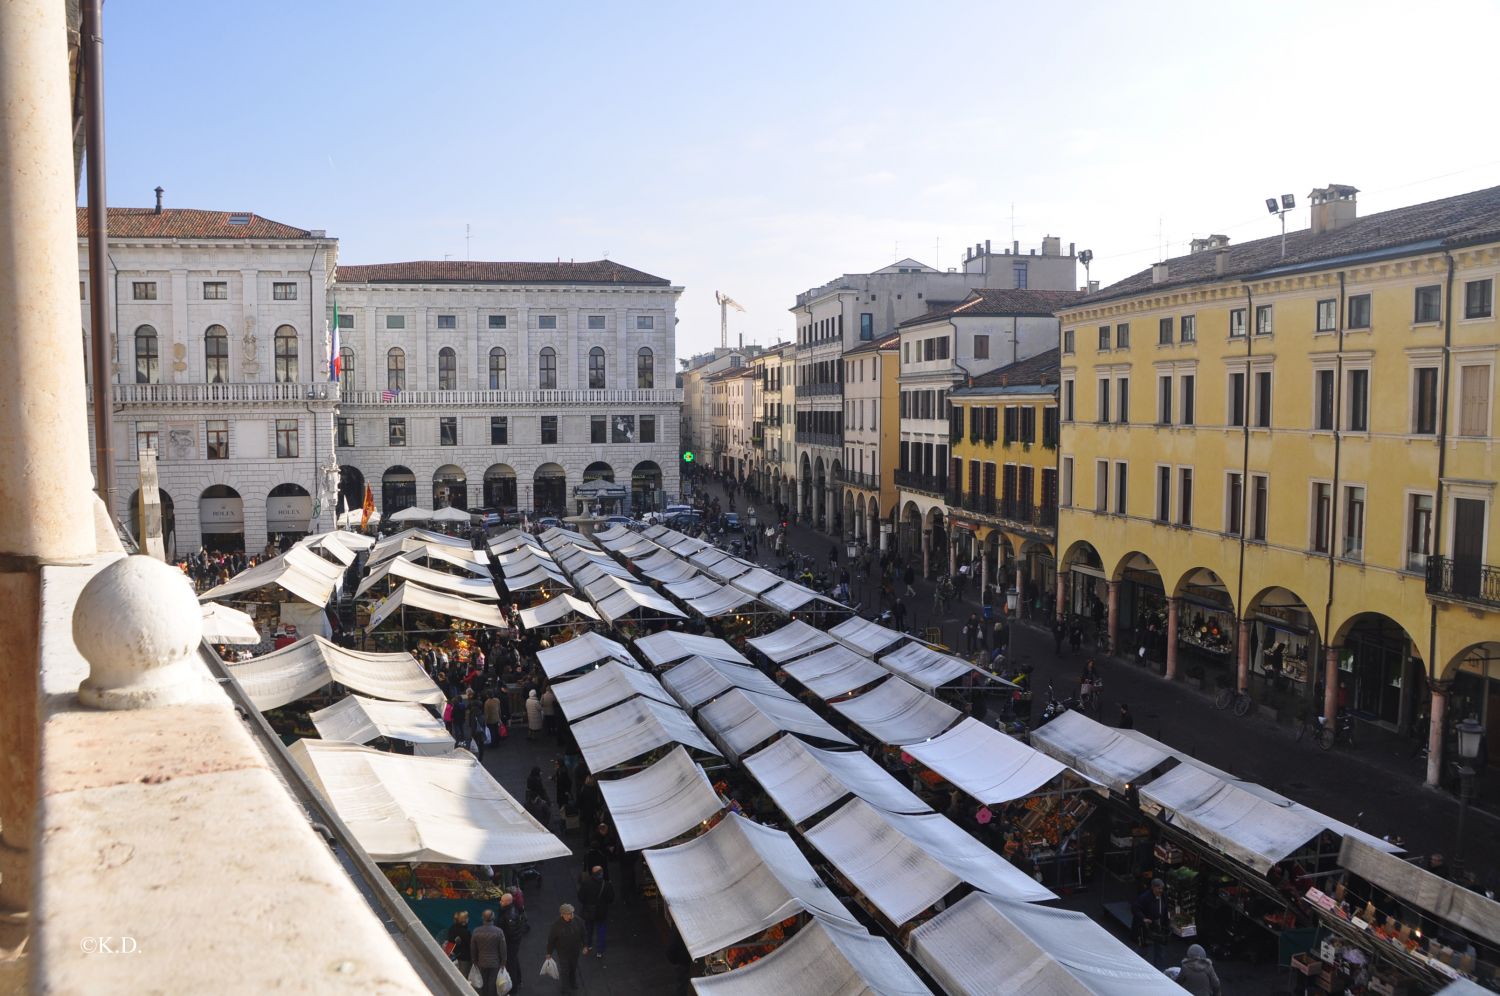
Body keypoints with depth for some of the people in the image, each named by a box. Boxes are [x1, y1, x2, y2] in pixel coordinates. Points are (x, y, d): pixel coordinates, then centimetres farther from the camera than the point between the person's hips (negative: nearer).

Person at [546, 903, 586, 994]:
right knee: (564, 970, 12)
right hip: (563, 952, -3)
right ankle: (566, 988, 36)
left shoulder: (577, 921, -17)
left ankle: (573, 985, 48)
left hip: (575, 951, 3)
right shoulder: (556, 924, -24)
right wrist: (549, 952, -6)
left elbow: (583, 934, -3)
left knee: (574, 968, 23)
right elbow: (551, 939, -13)